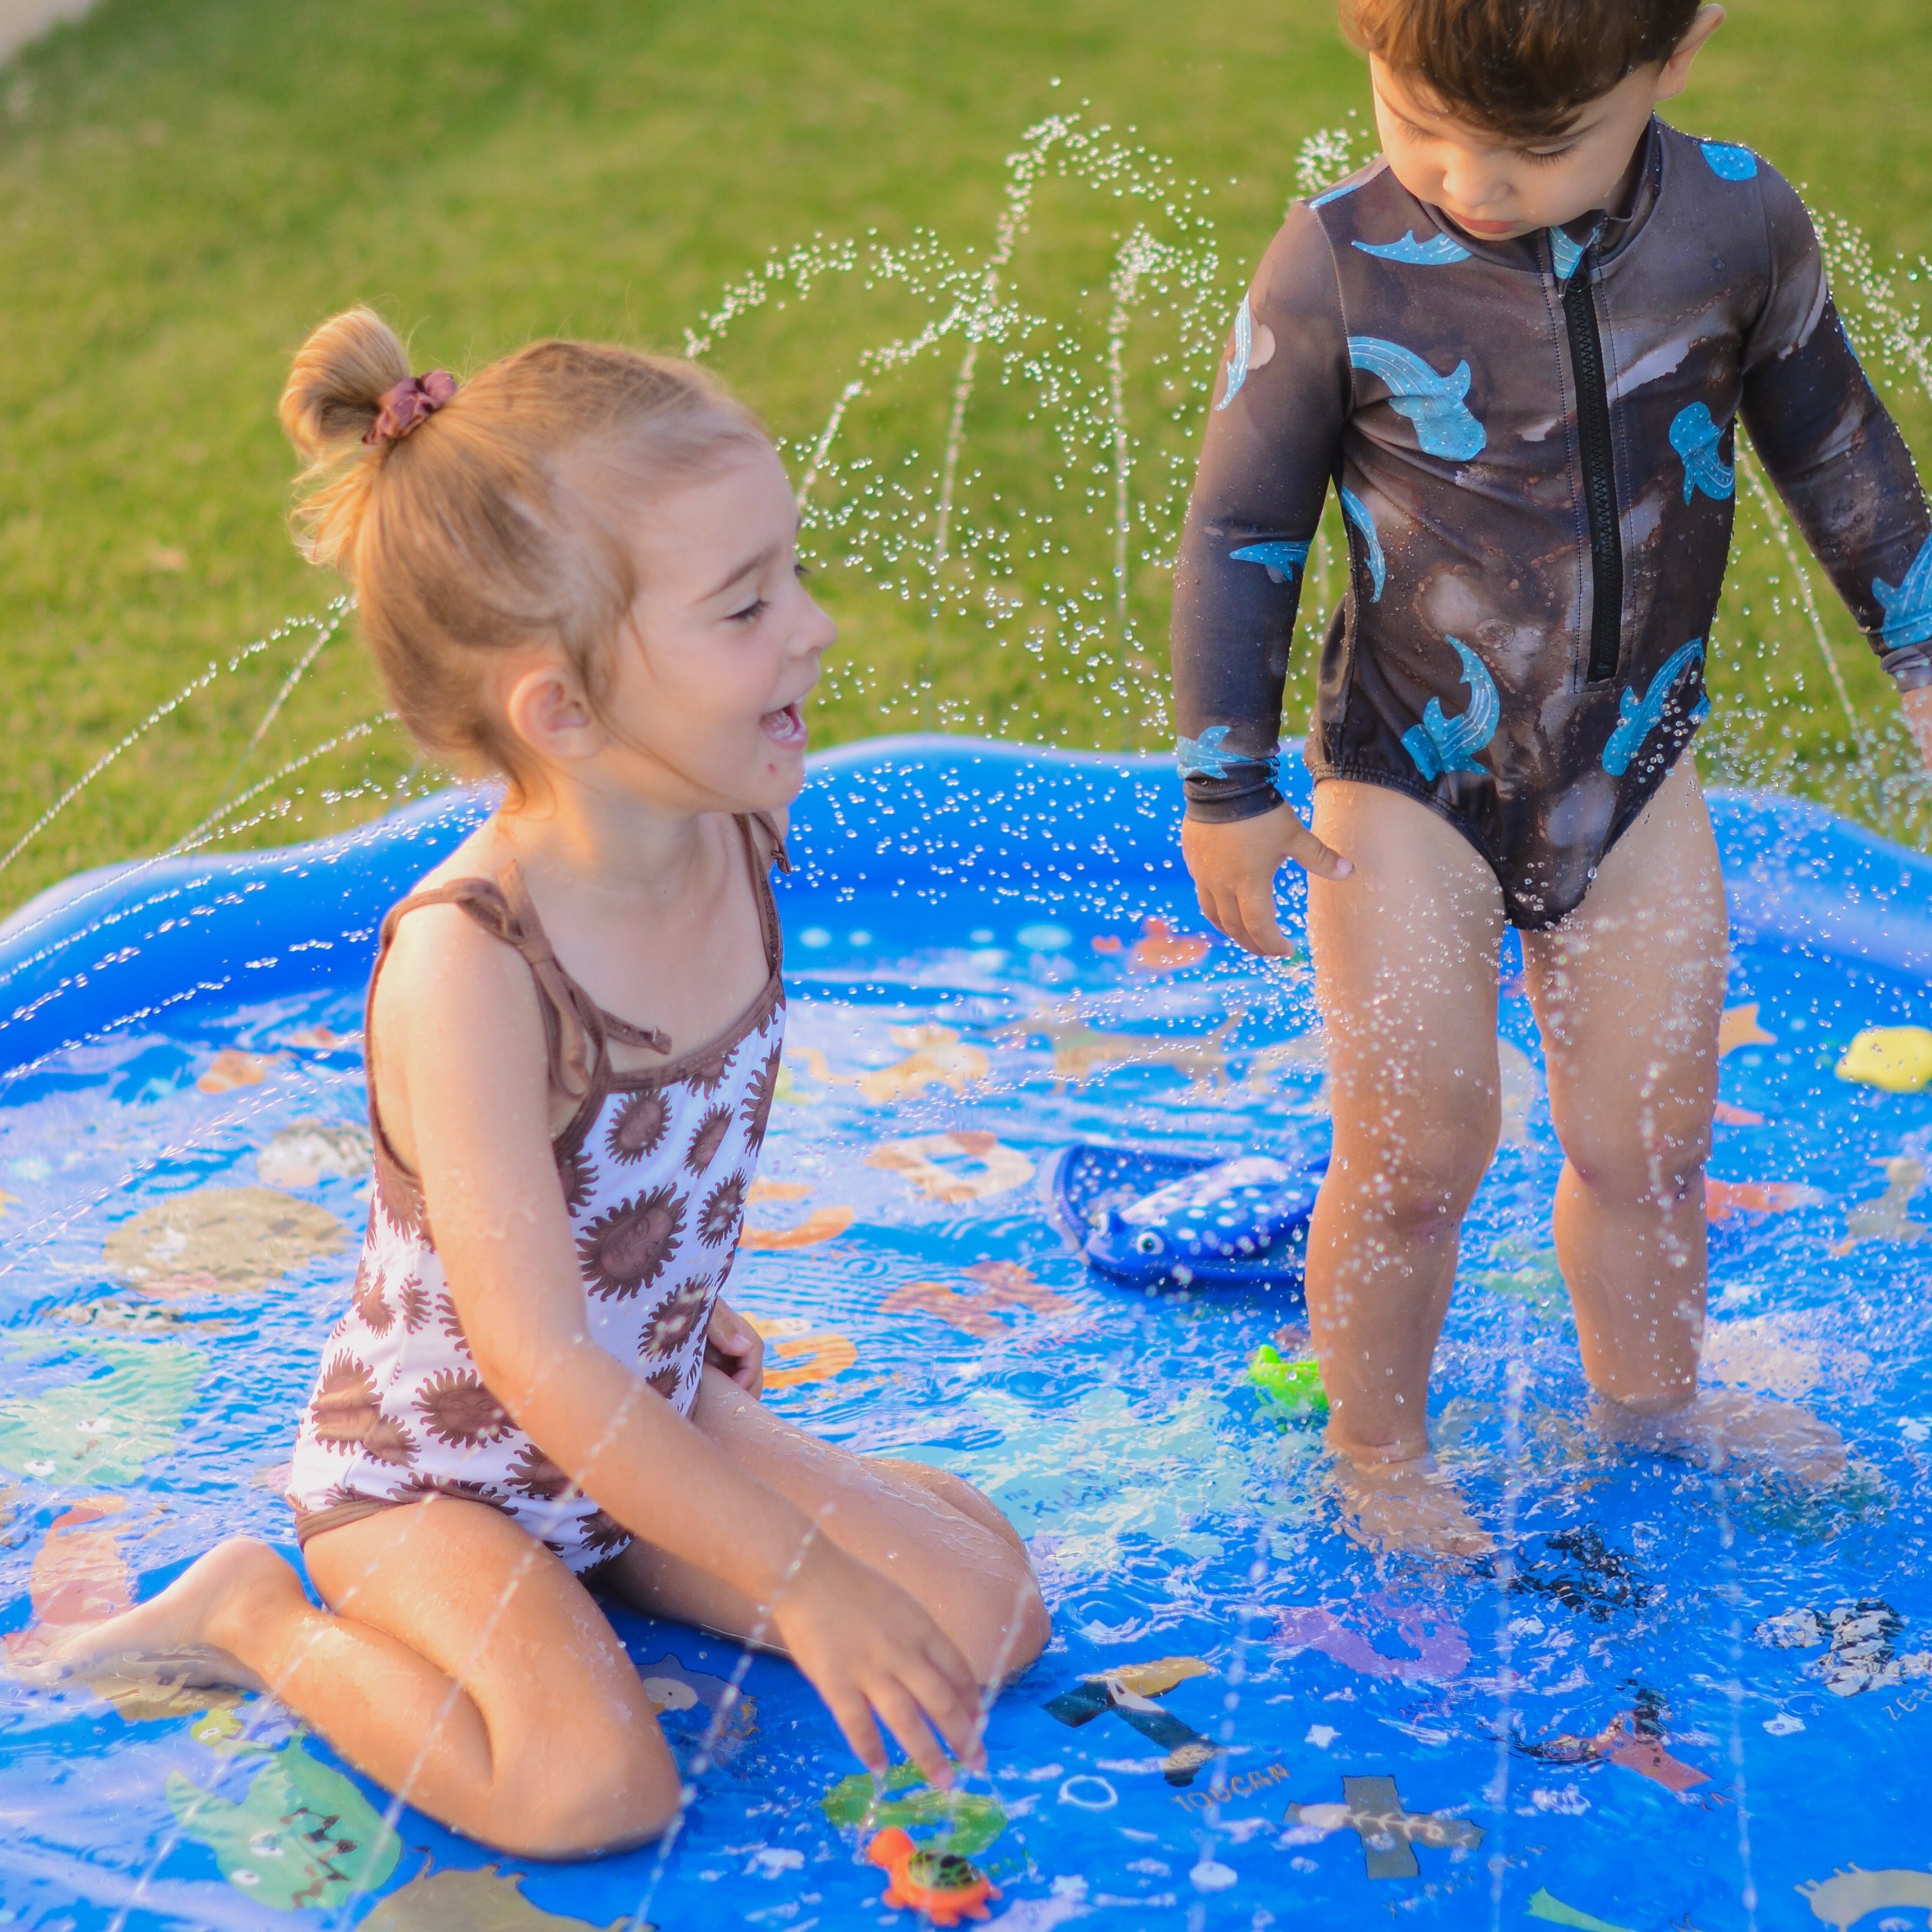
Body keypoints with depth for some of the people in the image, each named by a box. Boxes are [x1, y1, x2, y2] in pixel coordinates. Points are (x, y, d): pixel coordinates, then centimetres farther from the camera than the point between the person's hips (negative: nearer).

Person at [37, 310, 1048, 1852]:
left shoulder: (736, 831, -11)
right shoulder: (467, 963, -33)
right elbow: (543, 1365, -32)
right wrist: (799, 1579, -27)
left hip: (648, 1419, 7)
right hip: (430, 1471, -7)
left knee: (989, 1610, -1)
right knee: (596, 1786, -26)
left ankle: (593, 1557, 15)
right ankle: (260, 1617, 0)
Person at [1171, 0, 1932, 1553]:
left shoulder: (1739, 225, -12)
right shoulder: (1340, 271, -20)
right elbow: (1242, 531, -8)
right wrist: (1227, 789, -5)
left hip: (1632, 776, 3)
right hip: (1409, 784, -3)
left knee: (1647, 1140, 14)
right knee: (1415, 1151, 3)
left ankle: (1649, 1393, 42)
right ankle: (1377, 1442, 29)